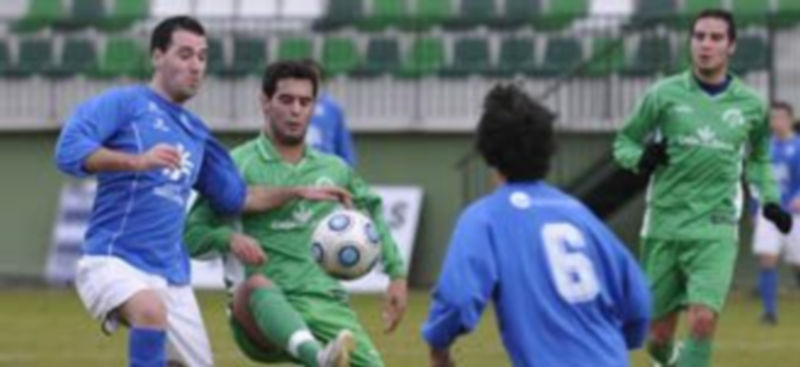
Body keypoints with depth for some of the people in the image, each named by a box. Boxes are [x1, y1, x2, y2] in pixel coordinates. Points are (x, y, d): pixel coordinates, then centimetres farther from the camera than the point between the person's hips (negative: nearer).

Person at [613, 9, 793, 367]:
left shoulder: (750, 105, 5)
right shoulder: (664, 94, -1)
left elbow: (758, 159, 23)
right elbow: (624, 142, 8)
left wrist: (770, 199, 8)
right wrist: (642, 159, -13)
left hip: (715, 232, 0)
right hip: (664, 226, 0)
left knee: (703, 320, -21)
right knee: (658, 336, 6)